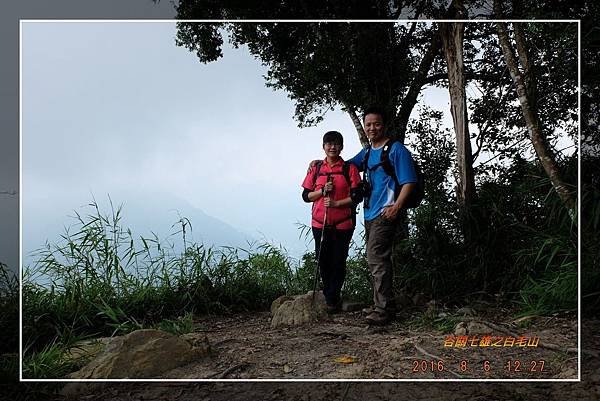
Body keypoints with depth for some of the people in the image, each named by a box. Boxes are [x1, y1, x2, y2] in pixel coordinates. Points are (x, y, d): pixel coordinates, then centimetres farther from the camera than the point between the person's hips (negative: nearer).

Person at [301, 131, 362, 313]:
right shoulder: (315, 168, 8)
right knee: (323, 261, 6)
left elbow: (357, 196, -4)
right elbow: (306, 196, 8)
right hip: (320, 223, 2)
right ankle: (331, 297, 25)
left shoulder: (350, 168, 0)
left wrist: (336, 203, -16)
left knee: (338, 261, 2)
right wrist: (323, 191, -10)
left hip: (343, 223, -2)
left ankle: (332, 298, 19)